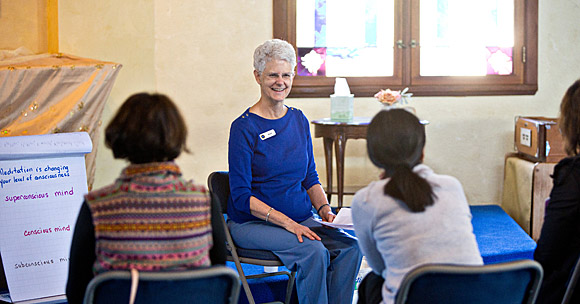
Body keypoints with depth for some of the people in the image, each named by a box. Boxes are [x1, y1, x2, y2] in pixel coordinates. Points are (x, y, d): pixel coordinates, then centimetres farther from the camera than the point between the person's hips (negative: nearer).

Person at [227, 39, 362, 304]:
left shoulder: (299, 120, 10)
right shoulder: (244, 127, -9)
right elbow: (241, 196, -12)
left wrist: (324, 209, -3)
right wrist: (288, 223, -21)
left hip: (301, 219, 6)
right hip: (252, 224, -5)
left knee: (350, 247, -21)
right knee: (313, 251, -30)